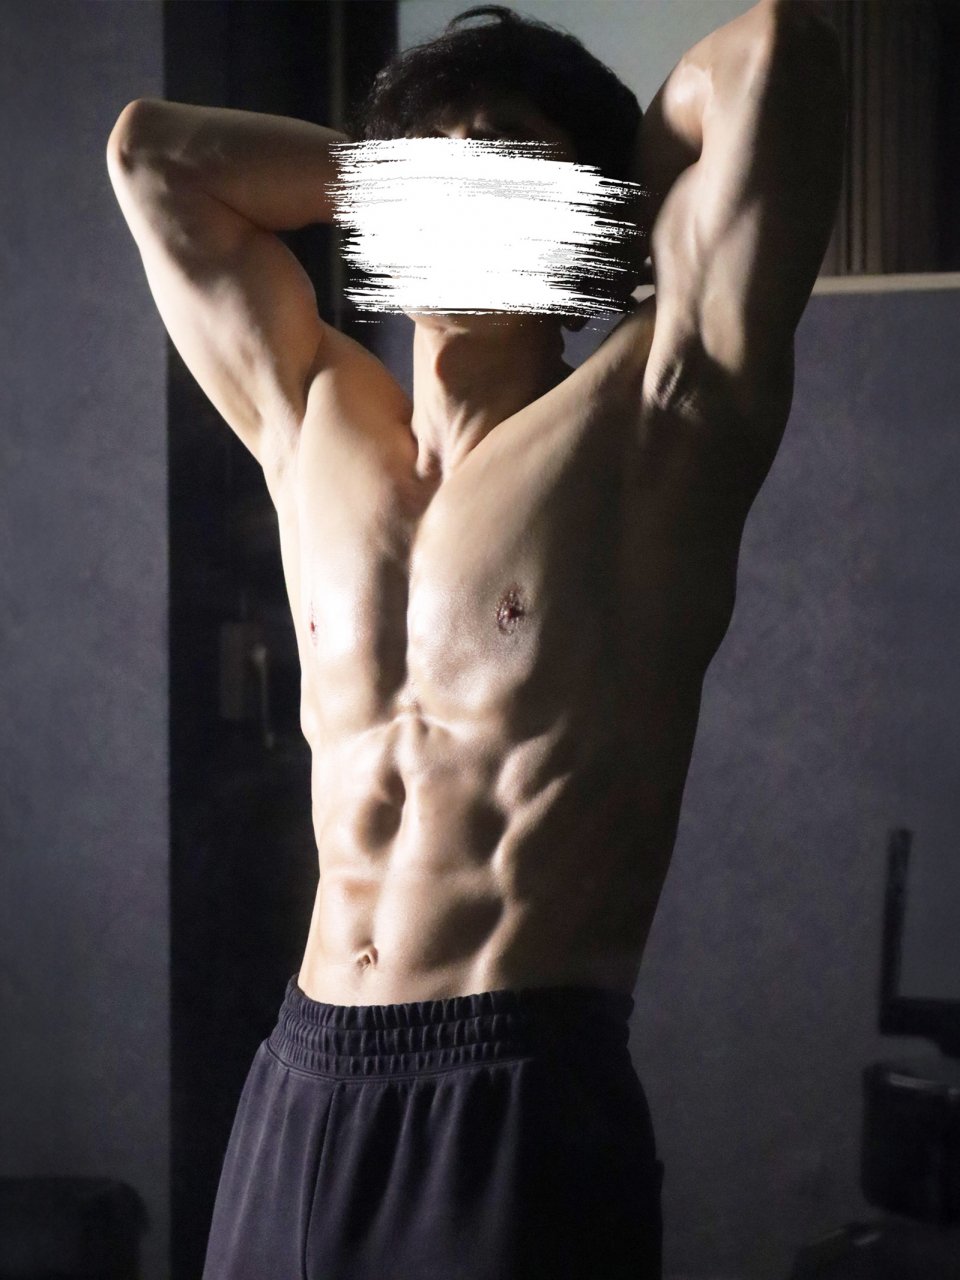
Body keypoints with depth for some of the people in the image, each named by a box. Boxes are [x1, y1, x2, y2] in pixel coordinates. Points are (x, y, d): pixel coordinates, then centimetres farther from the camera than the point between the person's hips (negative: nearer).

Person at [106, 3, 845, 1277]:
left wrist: (631, 165, 9)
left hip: (523, 1107, -5)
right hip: (301, 1090, 5)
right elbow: (152, 147, 24)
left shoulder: (651, 423, -2)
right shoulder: (314, 424, 13)